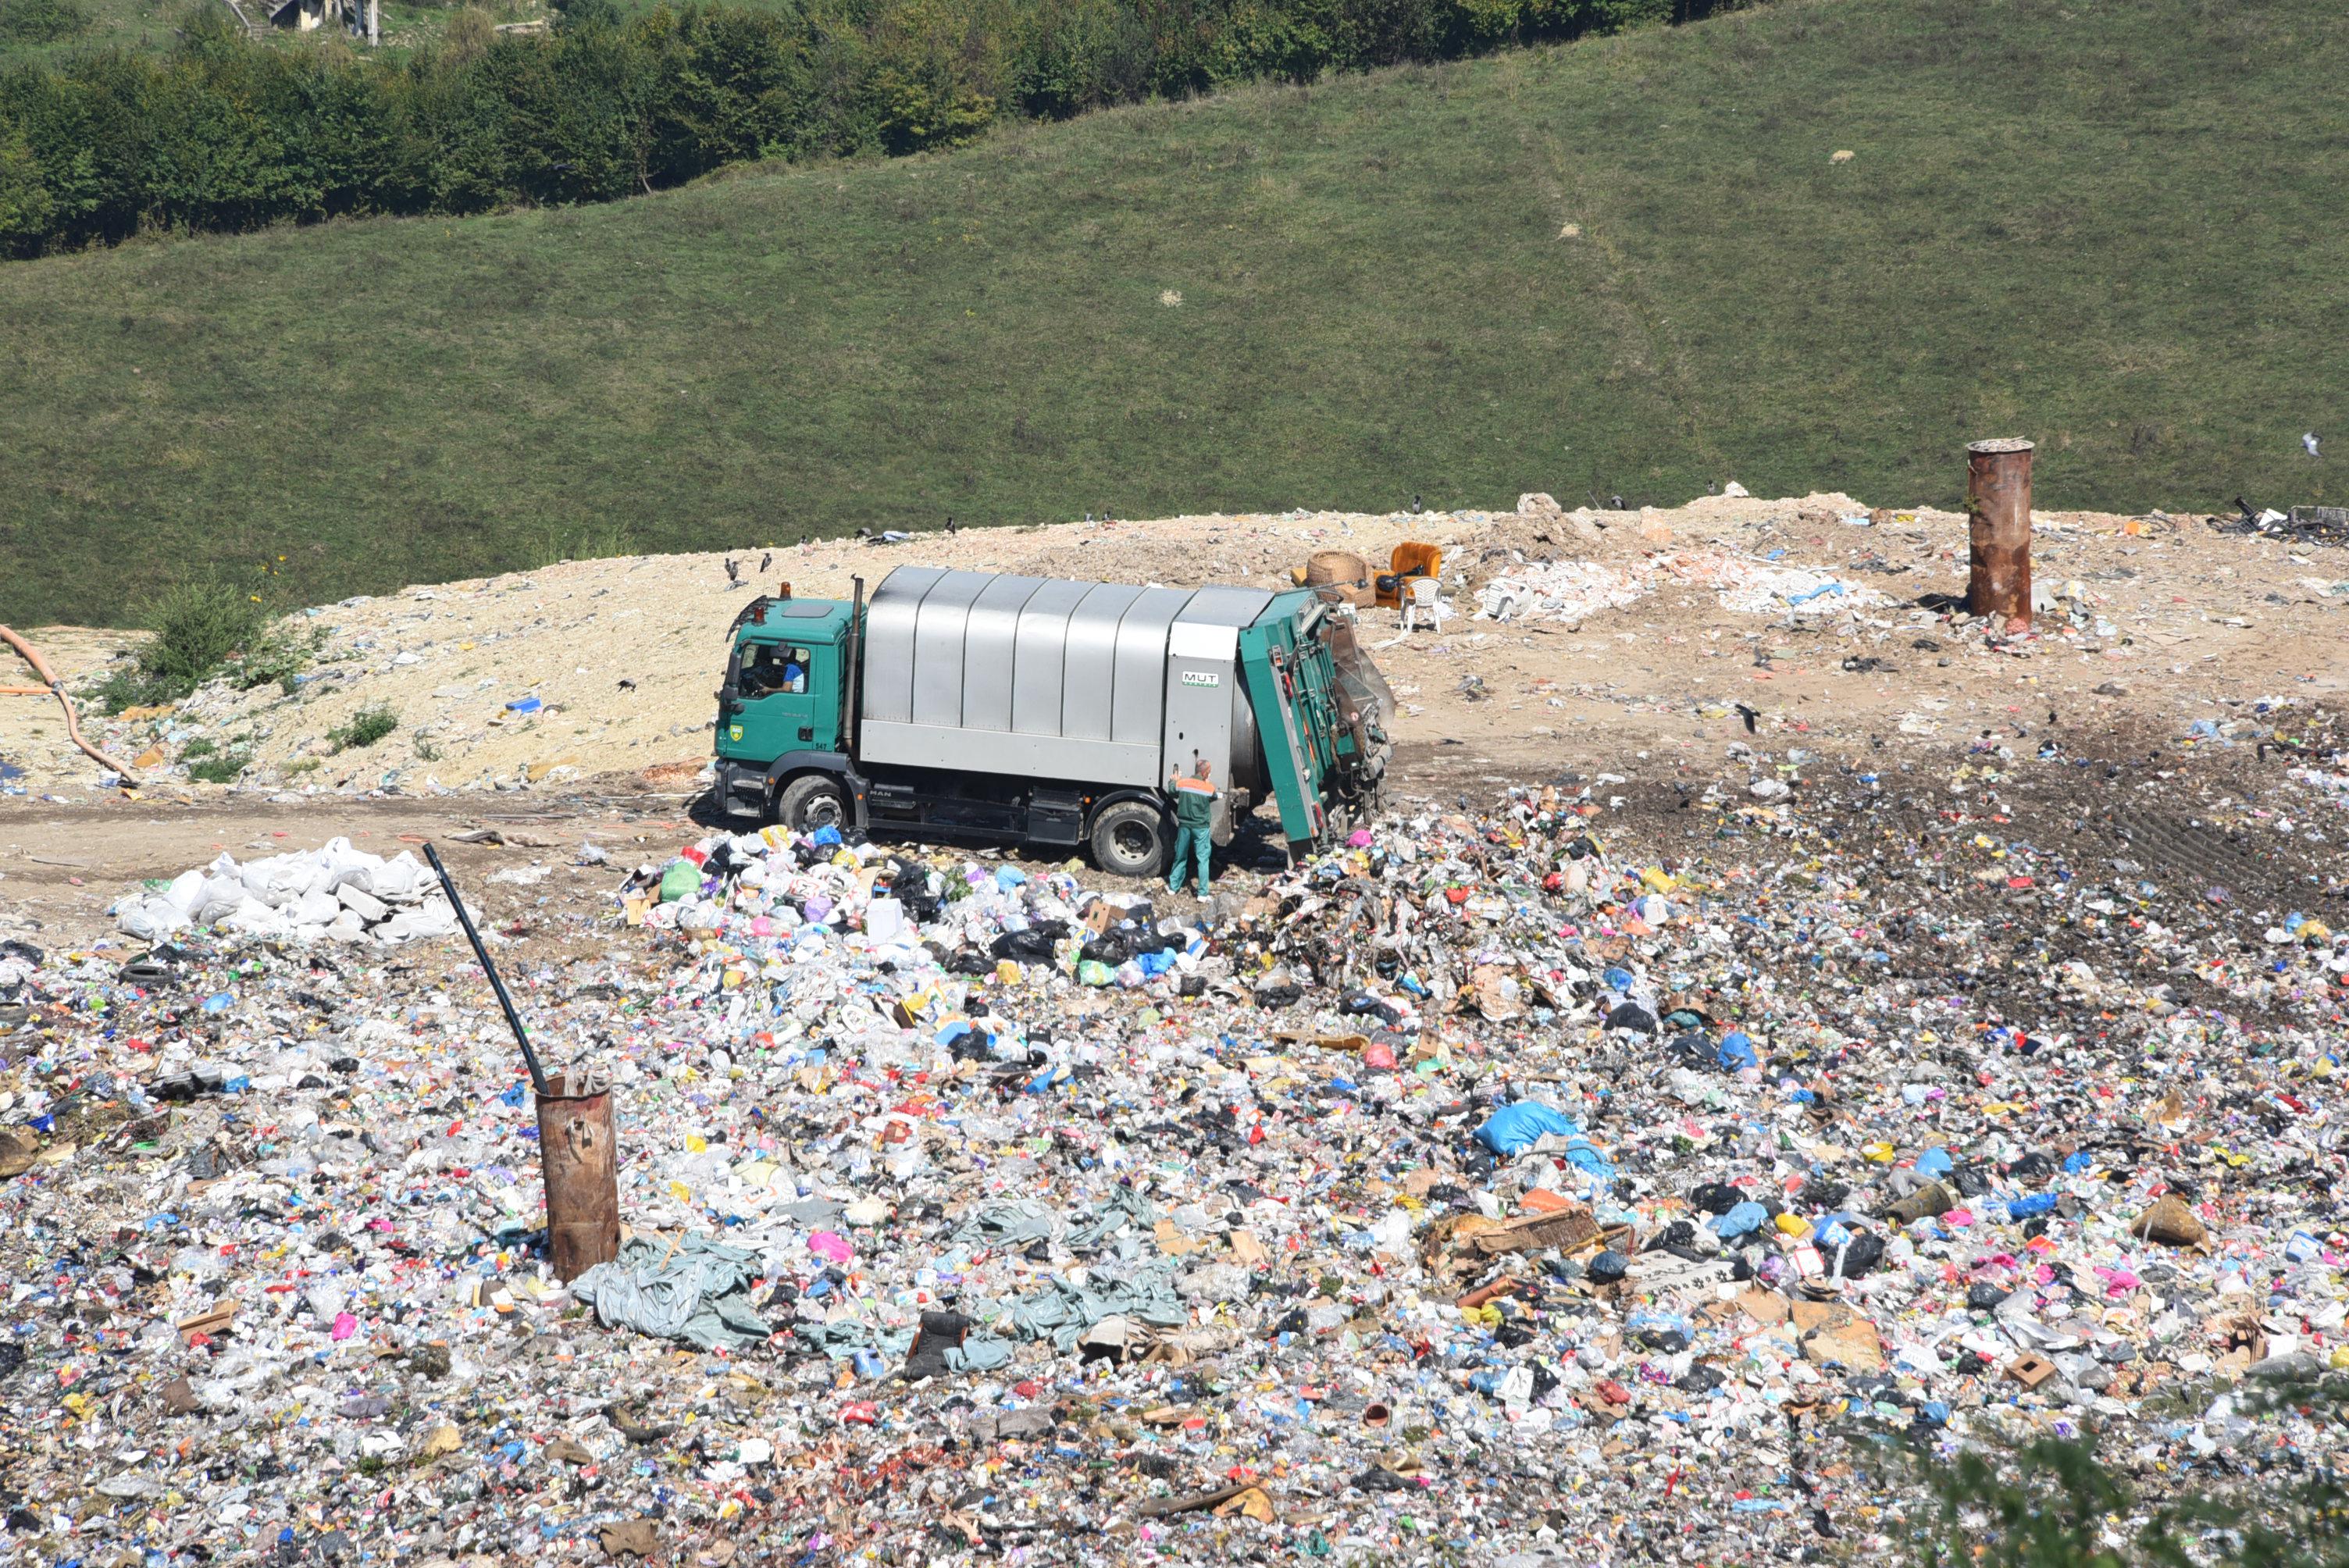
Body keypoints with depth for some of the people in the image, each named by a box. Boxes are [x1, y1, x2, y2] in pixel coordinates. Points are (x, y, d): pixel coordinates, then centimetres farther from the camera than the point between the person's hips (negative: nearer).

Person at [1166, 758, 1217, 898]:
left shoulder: (1182, 783, -6)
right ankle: (1202, 893, 1)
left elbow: (1171, 792, 13)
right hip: (1201, 827, -3)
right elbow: (1214, 797, 7)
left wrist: (1173, 781, 33)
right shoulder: (1209, 788, -14)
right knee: (1203, 860, 3)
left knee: (1180, 856, 17)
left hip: (1184, 825, 3)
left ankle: (1174, 886, 26)